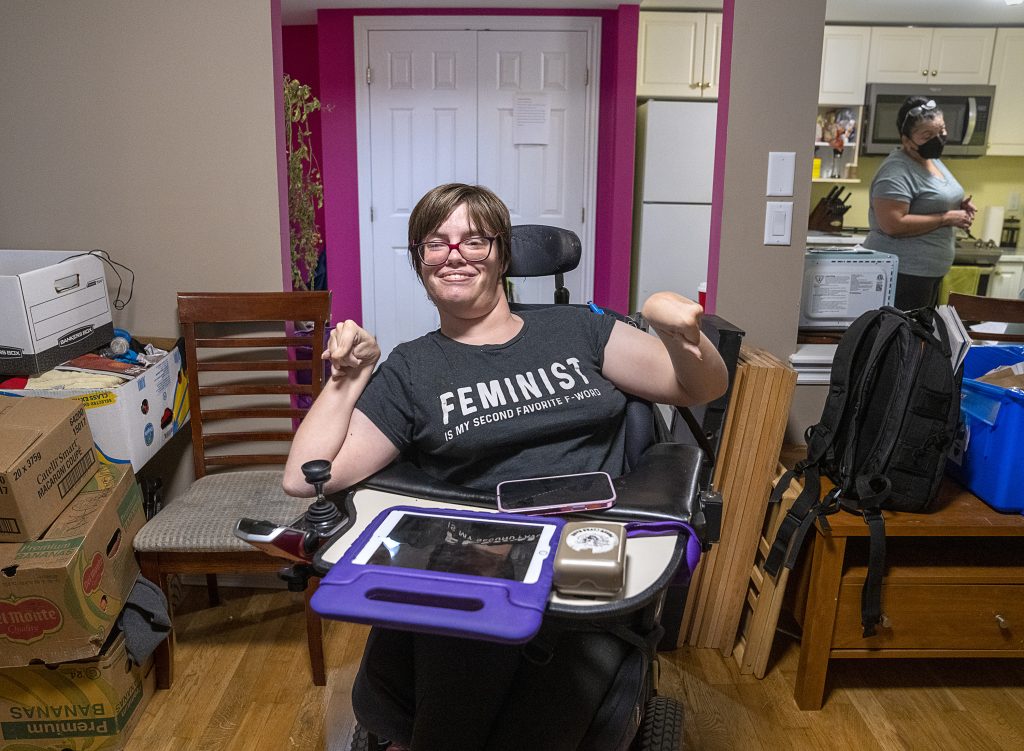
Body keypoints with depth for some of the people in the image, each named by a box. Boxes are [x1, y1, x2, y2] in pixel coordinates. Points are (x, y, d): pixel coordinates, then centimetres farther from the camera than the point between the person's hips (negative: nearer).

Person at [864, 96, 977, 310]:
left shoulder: (934, 161, 14)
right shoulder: (897, 171, -17)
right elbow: (892, 225, -26)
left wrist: (958, 207, 7)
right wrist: (947, 218, -20)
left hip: (930, 273, 10)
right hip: (903, 274, -10)